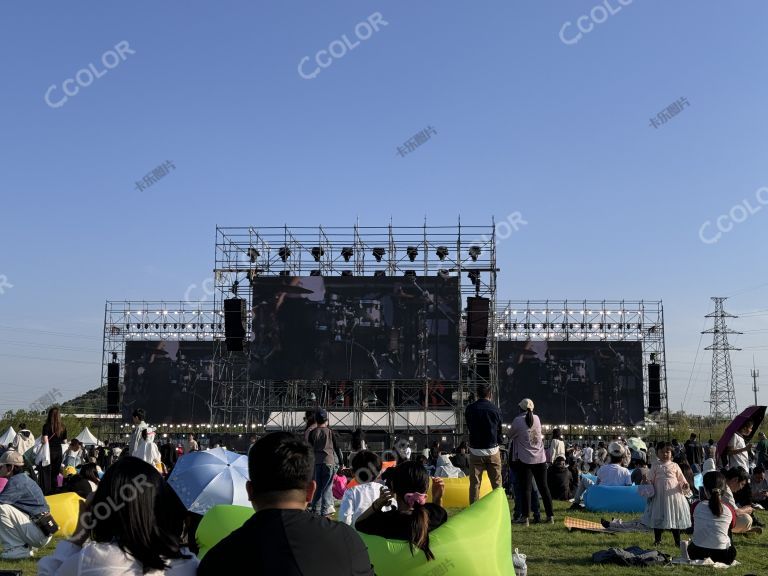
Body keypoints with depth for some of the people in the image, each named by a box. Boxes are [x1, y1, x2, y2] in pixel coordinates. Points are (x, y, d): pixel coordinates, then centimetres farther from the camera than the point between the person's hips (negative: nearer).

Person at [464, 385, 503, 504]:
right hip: (493, 449, 0)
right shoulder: (495, 409, -3)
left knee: (474, 483, 3)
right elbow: (499, 429, 8)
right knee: (497, 483, 6)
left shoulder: (470, 409, -2)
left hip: (476, 450, 0)